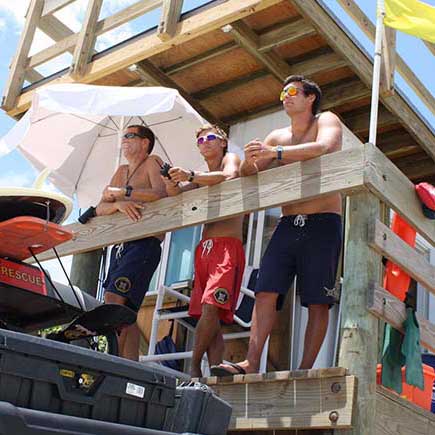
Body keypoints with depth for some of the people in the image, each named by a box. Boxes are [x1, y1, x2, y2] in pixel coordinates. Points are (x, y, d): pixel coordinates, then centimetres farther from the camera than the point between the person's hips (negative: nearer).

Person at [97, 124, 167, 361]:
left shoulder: (152, 162, 5)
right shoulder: (121, 171, 24)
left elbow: (162, 193, -16)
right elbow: (100, 209, 14)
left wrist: (122, 192, -8)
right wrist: (118, 204, -9)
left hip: (145, 244, -8)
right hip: (119, 246, 8)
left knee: (113, 299, -23)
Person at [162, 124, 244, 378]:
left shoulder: (231, 158, 9)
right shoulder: (203, 176, 27)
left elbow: (229, 177, -14)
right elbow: (176, 194, 15)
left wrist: (191, 176, -25)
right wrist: (171, 182, -7)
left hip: (228, 245, -7)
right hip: (204, 248, 7)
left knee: (211, 308, -20)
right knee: (212, 320, -1)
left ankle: (194, 368, -18)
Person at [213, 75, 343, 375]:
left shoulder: (327, 120, 4)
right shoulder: (277, 137, 18)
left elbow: (323, 147, -20)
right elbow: (248, 174, 11)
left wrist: (275, 153, -27)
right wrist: (249, 161, -13)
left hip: (323, 223, -4)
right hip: (288, 225, 4)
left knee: (318, 302, -7)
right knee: (266, 292, -10)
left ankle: (305, 370, -5)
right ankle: (251, 364, -14)